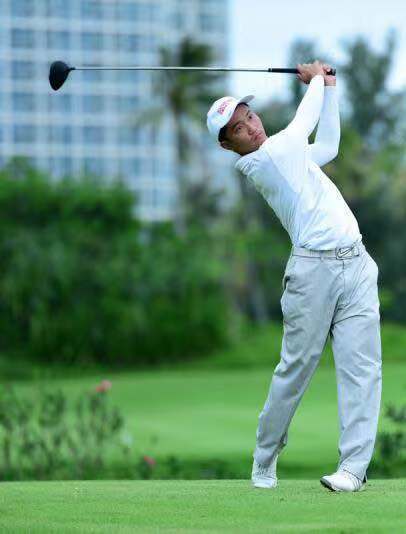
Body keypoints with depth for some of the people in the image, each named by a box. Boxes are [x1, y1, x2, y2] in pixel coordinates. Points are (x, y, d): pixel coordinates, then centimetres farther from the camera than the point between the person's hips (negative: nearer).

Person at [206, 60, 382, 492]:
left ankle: (353, 466, -7)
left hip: (357, 263, 7)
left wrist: (328, 88, 30)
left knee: (360, 363, -4)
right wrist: (316, 79, 19)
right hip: (314, 267, -7)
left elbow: (329, 146, 35)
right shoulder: (259, 161, -5)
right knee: (297, 365, -4)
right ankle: (264, 460, 13)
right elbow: (303, 125, 2)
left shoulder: (287, 152, 20)